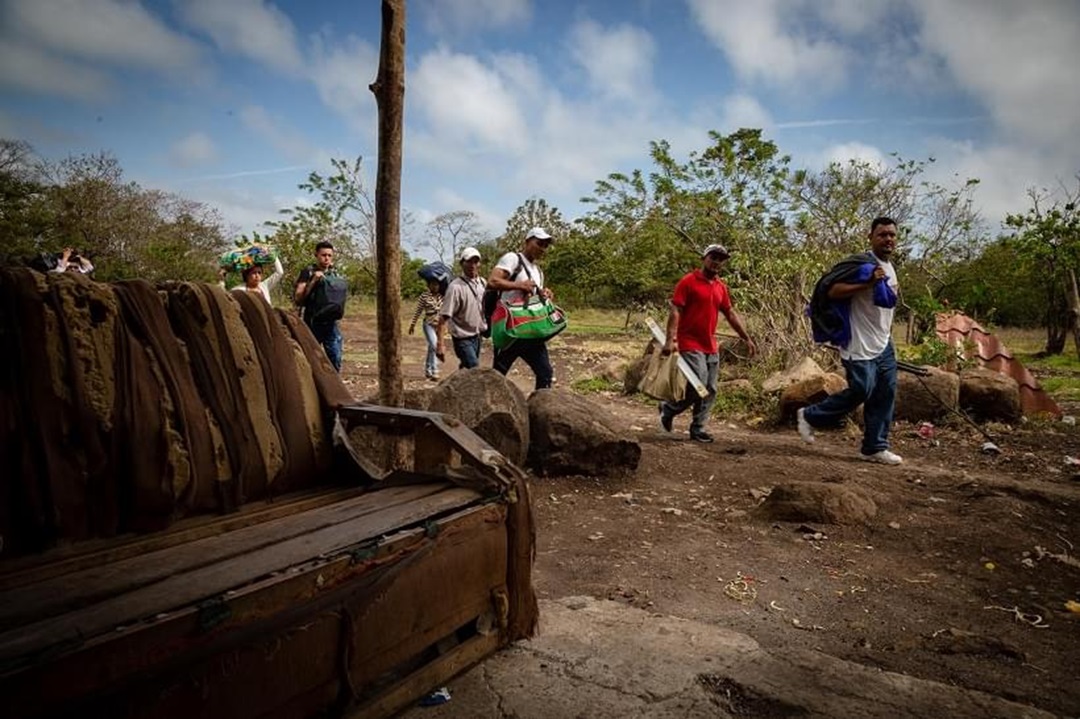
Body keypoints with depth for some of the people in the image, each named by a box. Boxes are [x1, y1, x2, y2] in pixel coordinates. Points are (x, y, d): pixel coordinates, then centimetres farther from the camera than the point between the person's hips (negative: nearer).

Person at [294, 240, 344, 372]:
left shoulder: (334, 274, 11)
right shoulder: (308, 272, -2)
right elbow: (297, 299, -9)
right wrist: (313, 281, -18)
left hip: (331, 323, 4)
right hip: (313, 323, -4)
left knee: (335, 360, 2)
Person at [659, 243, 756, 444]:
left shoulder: (721, 286, 13)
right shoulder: (688, 281, -7)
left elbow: (731, 314, 19)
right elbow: (675, 311, -13)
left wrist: (747, 339, 16)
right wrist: (670, 339, -24)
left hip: (711, 347, 7)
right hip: (690, 345, -7)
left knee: (710, 391, 6)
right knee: (699, 387, -13)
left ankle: (697, 429, 16)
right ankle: (669, 408, 10)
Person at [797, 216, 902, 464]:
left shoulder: (889, 268, 17)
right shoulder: (861, 264, -14)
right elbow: (831, 290, -25)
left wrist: (893, 292, 14)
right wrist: (868, 283, -29)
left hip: (884, 344, 9)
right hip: (860, 344, -9)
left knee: (885, 394, 4)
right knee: (861, 391, -9)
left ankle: (875, 448, 11)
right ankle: (810, 416, 11)